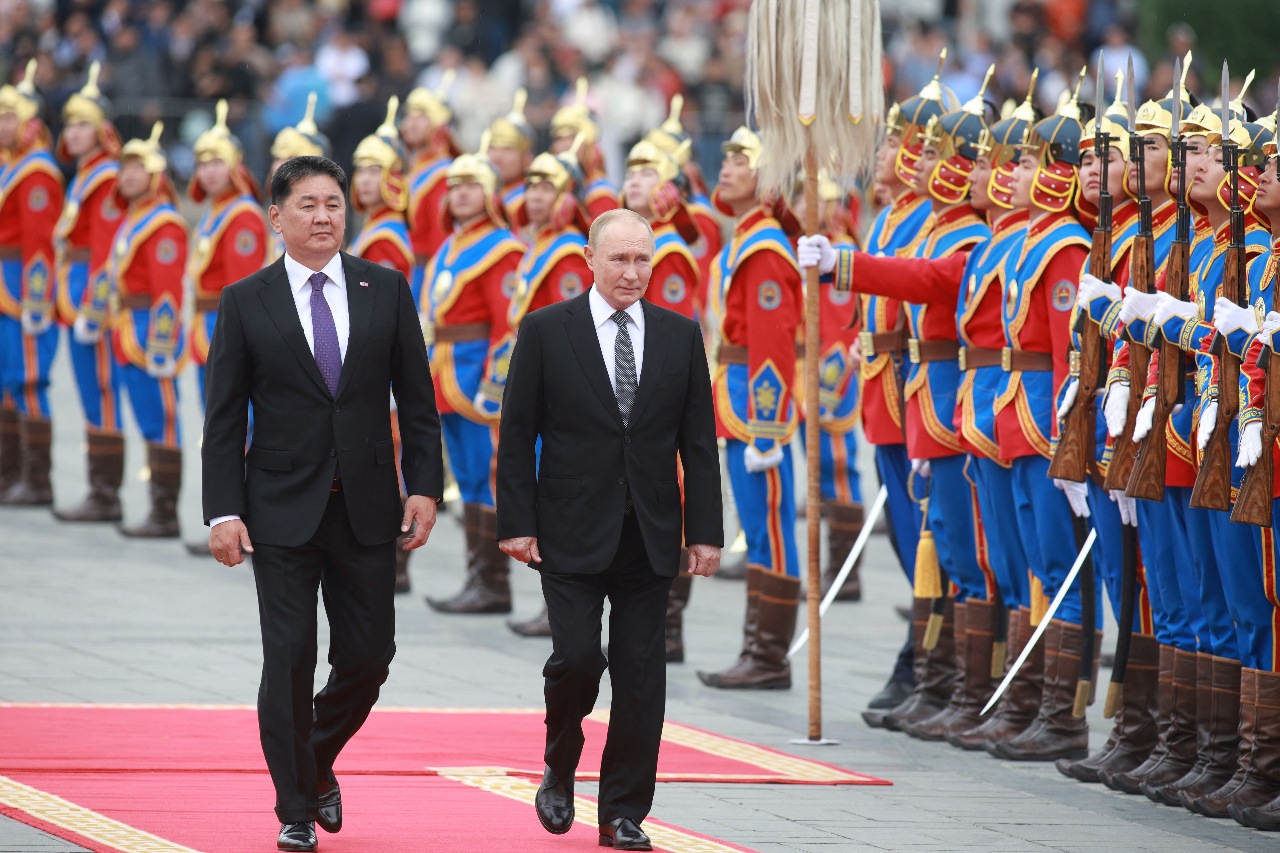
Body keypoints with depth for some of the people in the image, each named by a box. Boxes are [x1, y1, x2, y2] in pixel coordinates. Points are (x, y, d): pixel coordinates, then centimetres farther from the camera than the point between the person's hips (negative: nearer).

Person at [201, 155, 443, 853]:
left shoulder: (385, 291, 5)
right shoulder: (246, 303, 0)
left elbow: (416, 398, 8)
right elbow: (224, 418, -1)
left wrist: (425, 486, 0)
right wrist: (223, 512, -8)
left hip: (366, 507, 2)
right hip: (282, 508, -2)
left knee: (368, 657, 5)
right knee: (289, 660, -4)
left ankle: (318, 763, 32)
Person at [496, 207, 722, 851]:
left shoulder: (681, 336, 7)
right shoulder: (546, 331, 0)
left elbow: (698, 441, 8)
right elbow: (517, 434, 0)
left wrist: (704, 531, 3)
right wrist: (517, 524, -6)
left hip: (649, 534, 3)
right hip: (572, 532, -3)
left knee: (641, 675, 1)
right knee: (576, 656, -11)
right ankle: (560, 770, 16)